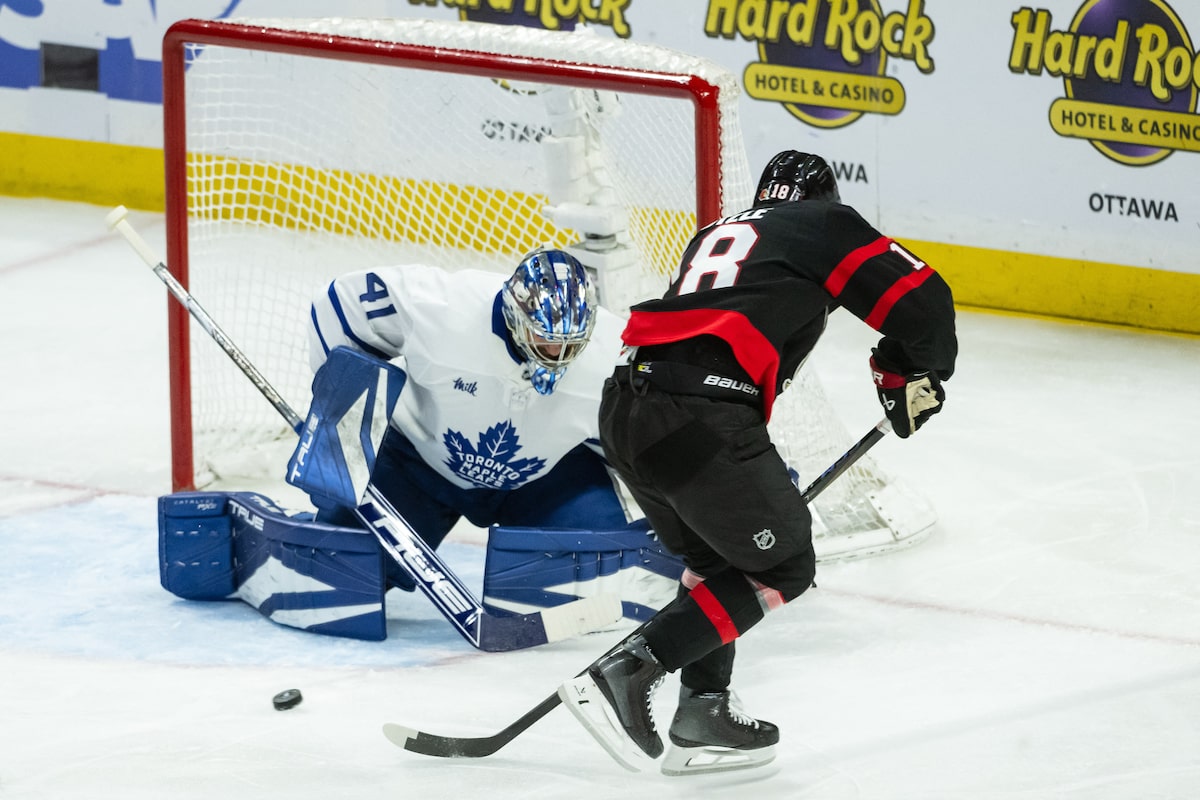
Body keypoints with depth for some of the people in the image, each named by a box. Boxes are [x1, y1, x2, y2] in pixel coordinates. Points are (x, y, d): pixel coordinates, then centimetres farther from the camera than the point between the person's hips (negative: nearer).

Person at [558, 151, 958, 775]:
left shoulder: (717, 236, 32)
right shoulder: (826, 226, 12)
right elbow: (921, 301, 3)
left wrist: (760, 469, 35)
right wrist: (911, 375, 23)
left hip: (625, 413, 8)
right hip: (698, 422, -8)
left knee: (716, 556, 28)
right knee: (781, 568, 7)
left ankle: (704, 712, 21)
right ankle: (621, 675, -4)